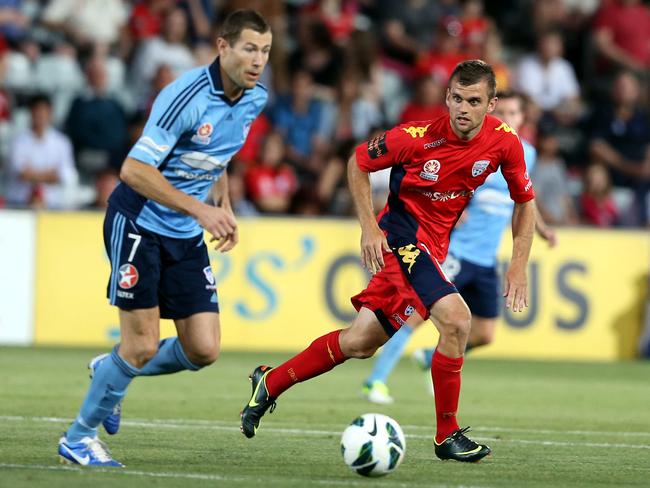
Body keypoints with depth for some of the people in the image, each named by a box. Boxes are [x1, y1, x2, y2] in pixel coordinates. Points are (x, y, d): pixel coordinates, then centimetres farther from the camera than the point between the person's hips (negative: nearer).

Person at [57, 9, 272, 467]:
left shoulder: (255, 99, 1)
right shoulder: (187, 97, -23)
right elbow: (134, 170, -24)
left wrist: (225, 208, 6)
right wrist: (200, 209, -27)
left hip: (187, 237, 7)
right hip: (138, 223, -7)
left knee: (203, 350, -2)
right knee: (143, 345, -10)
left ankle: (110, 371, 25)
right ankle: (79, 437, 11)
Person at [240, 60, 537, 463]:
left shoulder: (504, 141, -9)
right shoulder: (418, 137, -21)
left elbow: (525, 201, 5)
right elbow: (358, 163, -5)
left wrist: (519, 265, -2)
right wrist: (369, 228, -11)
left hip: (433, 245, 6)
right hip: (401, 232, -6)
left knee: (361, 342, 10)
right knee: (456, 319, -24)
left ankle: (270, 383, 28)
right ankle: (447, 436, -11)